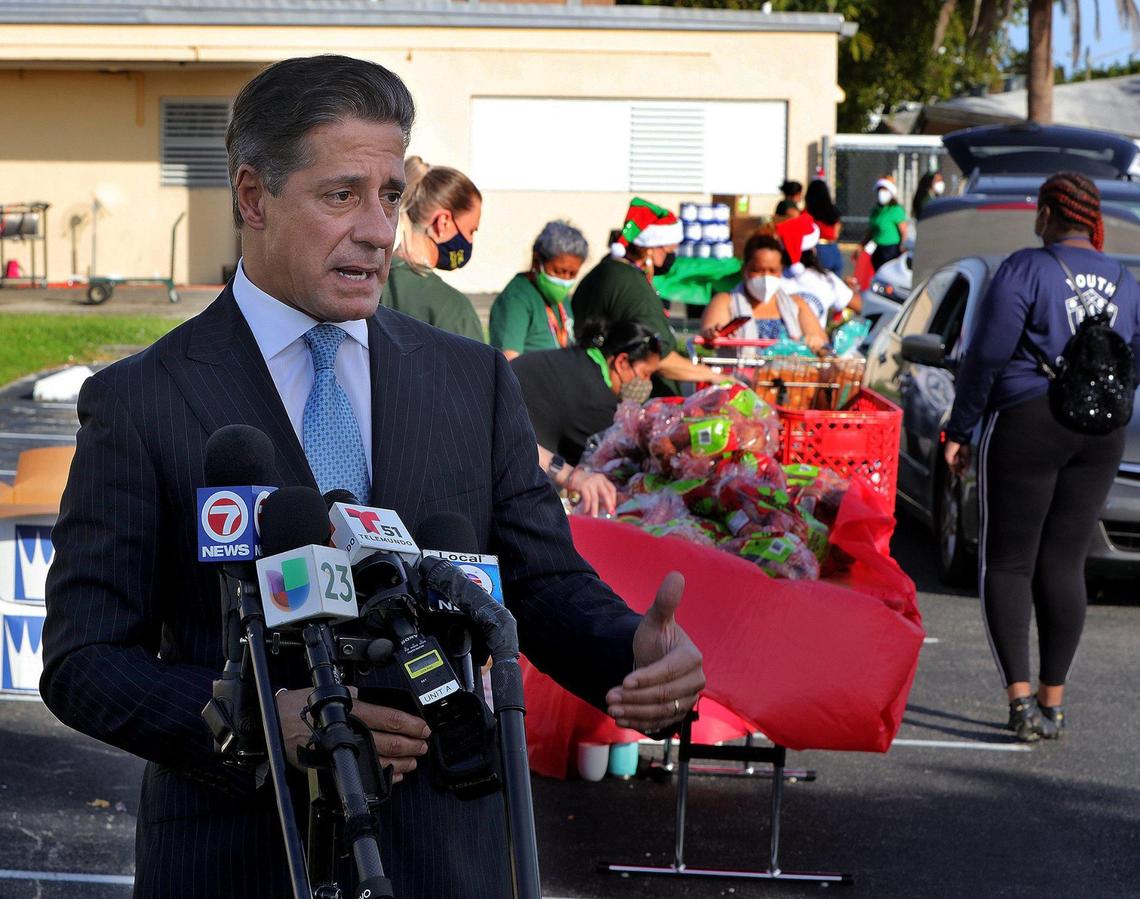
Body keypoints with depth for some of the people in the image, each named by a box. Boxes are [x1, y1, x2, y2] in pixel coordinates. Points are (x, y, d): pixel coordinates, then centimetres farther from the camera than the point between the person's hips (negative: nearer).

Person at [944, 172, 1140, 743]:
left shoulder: (1026, 270, -8)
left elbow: (987, 356, -10)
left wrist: (959, 429, -4)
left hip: (1026, 424, -5)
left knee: (1008, 564, 1)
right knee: (1064, 564, 9)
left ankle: (1020, 697, -10)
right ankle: (1053, 702, 9)